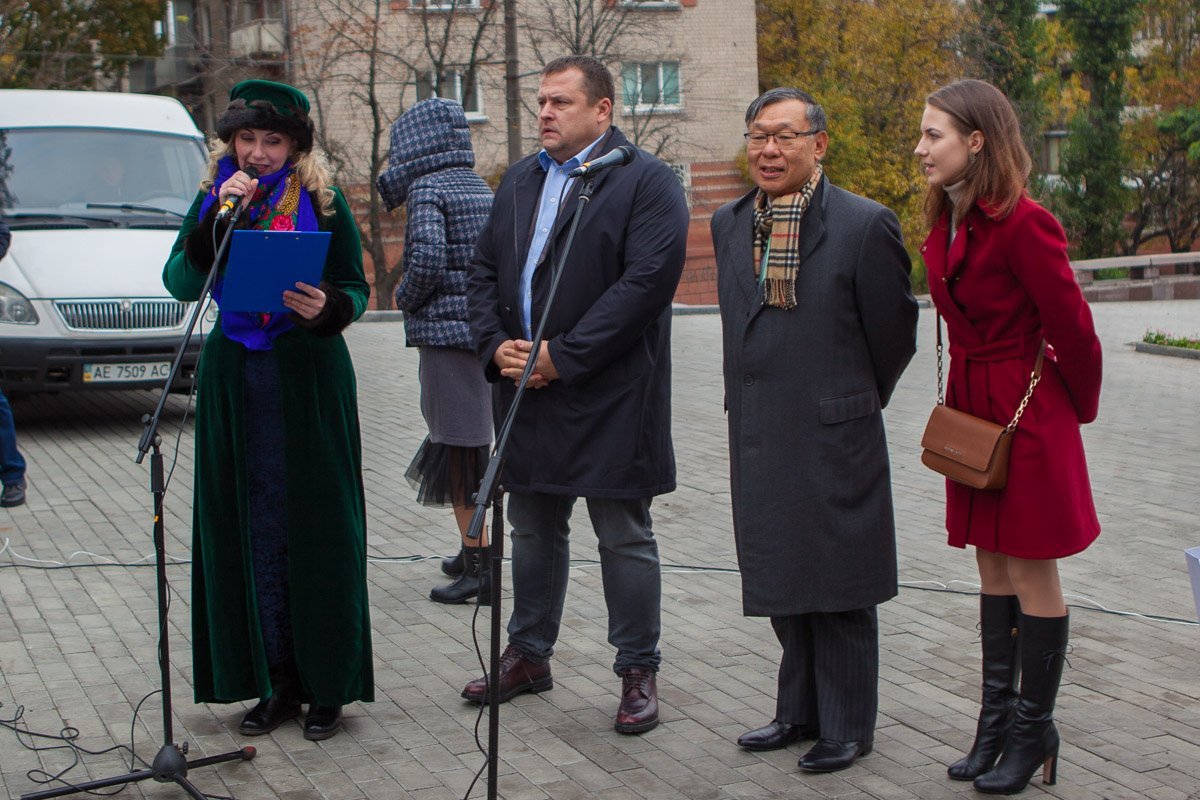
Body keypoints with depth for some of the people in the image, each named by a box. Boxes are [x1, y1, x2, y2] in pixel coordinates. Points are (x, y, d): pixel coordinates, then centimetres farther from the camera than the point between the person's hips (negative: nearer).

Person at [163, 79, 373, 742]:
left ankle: (327, 685, 8)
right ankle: (275, 679, 13)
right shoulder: (214, 197, 8)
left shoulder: (322, 200, 1)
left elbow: (356, 287, 1)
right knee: (250, 526, 3)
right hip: (235, 378, 3)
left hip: (310, 375, -3)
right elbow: (180, 283, -3)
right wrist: (218, 219, -16)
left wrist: (329, 308, -21)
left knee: (316, 523, -1)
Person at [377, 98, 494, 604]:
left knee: (459, 451, -6)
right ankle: (472, 553, 25)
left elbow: (428, 258, -21)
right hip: (486, 331, 8)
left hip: (448, 332, -8)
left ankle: (479, 567, -6)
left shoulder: (428, 188, -9)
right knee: (468, 445, 17)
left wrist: (404, 298, -4)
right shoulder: (482, 190, 15)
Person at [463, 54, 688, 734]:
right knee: (534, 530, 17)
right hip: (527, 391, 7)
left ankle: (639, 671, 14)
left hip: (611, 396, -7)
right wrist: (497, 345, -3)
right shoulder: (521, 180, 14)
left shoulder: (647, 181, -9)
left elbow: (647, 282, -18)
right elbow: (485, 269, 15)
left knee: (625, 537, 3)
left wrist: (561, 357, -19)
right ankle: (529, 655, 32)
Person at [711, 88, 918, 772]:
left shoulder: (865, 225, -11)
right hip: (758, 440, 6)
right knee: (782, 581, 15)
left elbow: (894, 333, -3)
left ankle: (847, 726, 17)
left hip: (835, 440, -6)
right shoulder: (730, 224, 8)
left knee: (838, 587, 4)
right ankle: (802, 711, 29)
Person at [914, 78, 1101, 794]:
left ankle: (1034, 730, 15)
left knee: (1031, 573, 2)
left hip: (1028, 413, -8)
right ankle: (998, 720, 25)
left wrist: (1080, 408, -1)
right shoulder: (946, 222, 6)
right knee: (993, 567, 15)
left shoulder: (1024, 224, -19)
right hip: (970, 410, 8)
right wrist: (964, 403, 16)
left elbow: (1072, 326, -13)